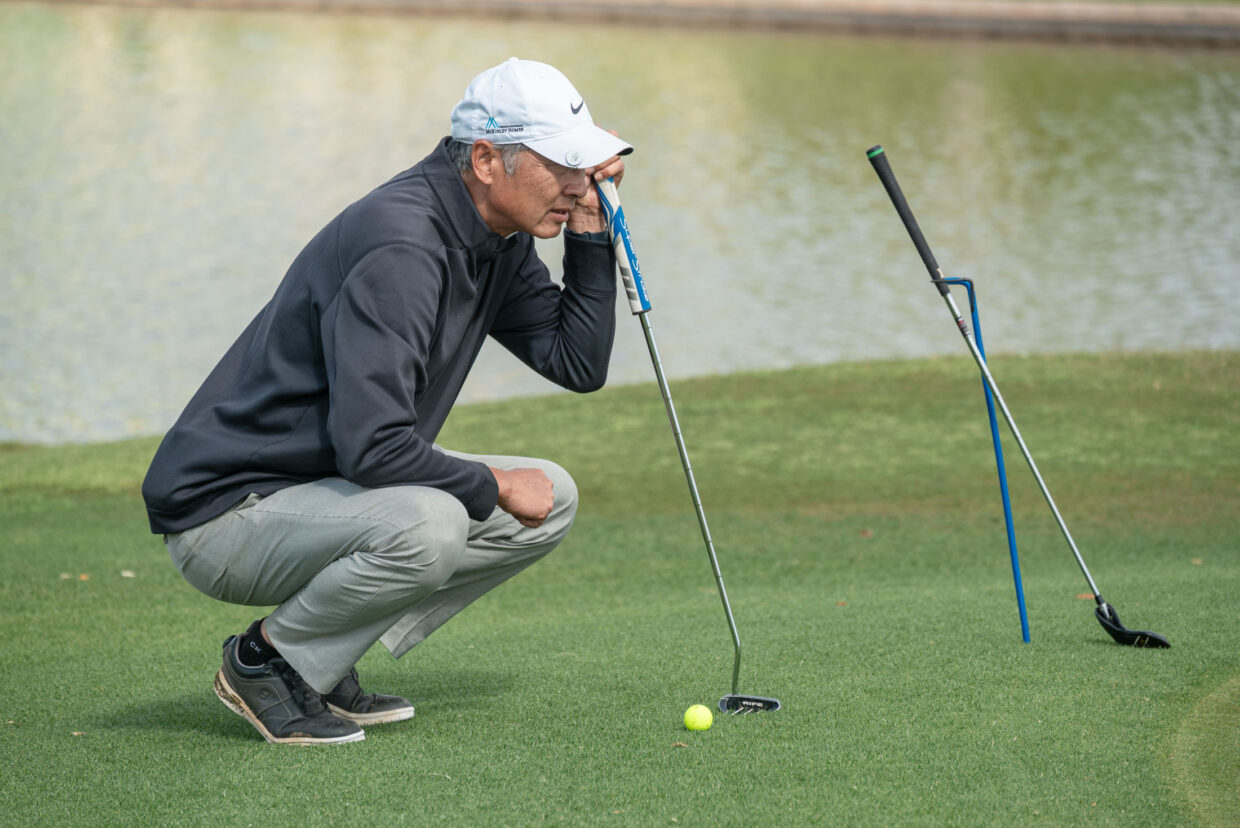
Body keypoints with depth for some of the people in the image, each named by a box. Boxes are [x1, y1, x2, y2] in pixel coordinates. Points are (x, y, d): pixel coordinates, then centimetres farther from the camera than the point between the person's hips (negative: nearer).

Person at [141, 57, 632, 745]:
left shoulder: (495, 239, 4)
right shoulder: (397, 247, -27)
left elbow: (579, 365, 8)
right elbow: (371, 445, -33)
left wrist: (590, 235, -3)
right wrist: (494, 487, -19)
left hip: (337, 488, 10)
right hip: (225, 509, -10)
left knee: (551, 498, 4)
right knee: (425, 526, -36)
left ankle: (322, 666, 5)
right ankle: (266, 658, -8)